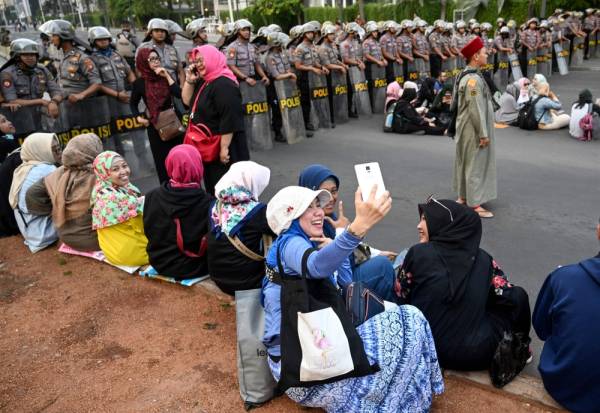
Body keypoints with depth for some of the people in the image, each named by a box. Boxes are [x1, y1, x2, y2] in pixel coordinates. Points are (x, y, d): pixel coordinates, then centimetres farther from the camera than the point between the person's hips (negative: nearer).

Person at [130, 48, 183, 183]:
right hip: (155, 126, -2)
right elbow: (133, 103, 12)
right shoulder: (140, 83, -3)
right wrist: (139, 117, -4)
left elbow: (179, 94, -13)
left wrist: (167, 76, -14)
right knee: (162, 160, 4)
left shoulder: (165, 76, 2)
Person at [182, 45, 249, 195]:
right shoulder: (203, 82, 12)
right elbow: (188, 101, 18)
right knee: (212, 188, 19)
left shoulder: (224, 84, -19)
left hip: (222, 147, -10)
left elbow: (229, 120, -25)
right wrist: (189, 80, 4)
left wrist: (224, 147, -27)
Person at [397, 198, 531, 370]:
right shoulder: (482, 259, -4)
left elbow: (400, 296, -1)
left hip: (426, 350, 0)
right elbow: (509, 296, 1)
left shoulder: (418, 253, -10)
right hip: (476, 354, 0)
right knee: (518, 296, 18)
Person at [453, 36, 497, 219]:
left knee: (465, 161, 16)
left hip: (466, 128, 10)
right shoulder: (474, 79, -22)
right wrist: (483, 134, -20)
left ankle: (463, 197, 28)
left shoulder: (465, 75, 9)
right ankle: (475, 204, 4)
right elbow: (476, 109, -24)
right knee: (475, 164, -3)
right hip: (474, 130, -10)